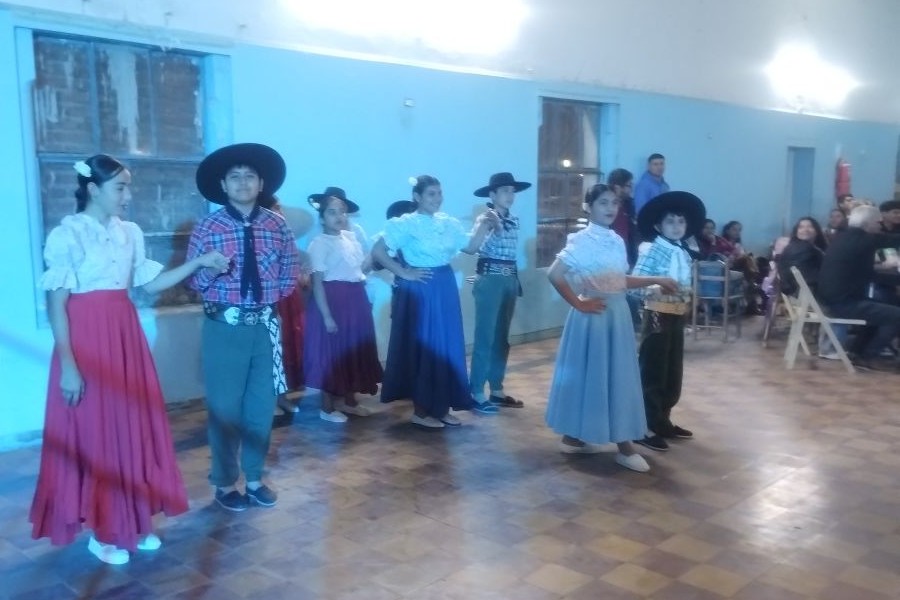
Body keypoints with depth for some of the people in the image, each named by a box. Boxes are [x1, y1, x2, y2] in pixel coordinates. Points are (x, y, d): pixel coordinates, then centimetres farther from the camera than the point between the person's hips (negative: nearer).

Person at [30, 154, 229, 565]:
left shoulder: (130, 233, 8)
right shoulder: (67, 235, -11)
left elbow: (149, 284, 12)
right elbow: (56, 304, -12)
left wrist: (198, 263, 4)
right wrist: (68, 364, -16)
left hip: (126, 336, 6)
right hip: (87, 339, -6)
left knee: (133, 429, 11)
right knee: (94, 433, 3)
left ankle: (133, 522, 25)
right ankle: (102, 532, 18)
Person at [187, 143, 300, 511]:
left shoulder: (277, 225, 3)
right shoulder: (208, 227, -5)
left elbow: (291, 275, 8)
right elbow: (194, 281, -8)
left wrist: (268, 297, -1)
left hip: (266, 324, 3)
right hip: (225, 326, -3)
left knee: (262, 406, 12)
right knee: (225, 407, 5)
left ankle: (254, 479, 29)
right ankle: (225, 483, 22)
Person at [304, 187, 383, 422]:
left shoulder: (350, 237, 10)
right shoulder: (319, 244, -12)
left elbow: (362, 267, 15)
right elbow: (318, 282, -16)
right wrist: (326, 315, -20)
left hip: (355, 300, 8)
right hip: (333, 301, -8)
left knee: (354, 350, 15)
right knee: (331, 353, 0)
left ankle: (348, 400, 30)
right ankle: (327, 407, 12)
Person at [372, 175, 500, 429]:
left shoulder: (448, 223, 9)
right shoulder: (405, 224, -9)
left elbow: (471, 247, 10)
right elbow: (377, 252, -13)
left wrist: (483, 225, -3)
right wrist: (403, 273, -13)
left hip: (445, 289, 6)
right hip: (419, 291, -6)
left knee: (447, 347, 10)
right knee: (423, 347, 0)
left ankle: (442, 407, 21)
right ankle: (421, 411, 11)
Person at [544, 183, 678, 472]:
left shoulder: (617, 241, 10)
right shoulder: (581, 240, -12)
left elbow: (621, 280, 15)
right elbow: (555, 274, -20)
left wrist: (655, 280, 12)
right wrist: (578, 304, -16)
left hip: (618, 314, 8)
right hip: (594, 316, -7)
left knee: (618, 376, 11)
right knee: (588, 374, 0)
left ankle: (624, 443, 20)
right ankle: (572, 437, 13)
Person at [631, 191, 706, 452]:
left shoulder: (684, 253, 12)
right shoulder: (652, 250, -12)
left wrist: (687, 296, 0)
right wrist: (659, 288, -32)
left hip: (678, 316, 8)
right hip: (658, 315, -8)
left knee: (673, 372, 15)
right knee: (652, 373, -3)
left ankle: (662, 421, 28)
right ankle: (645, 428, 3)